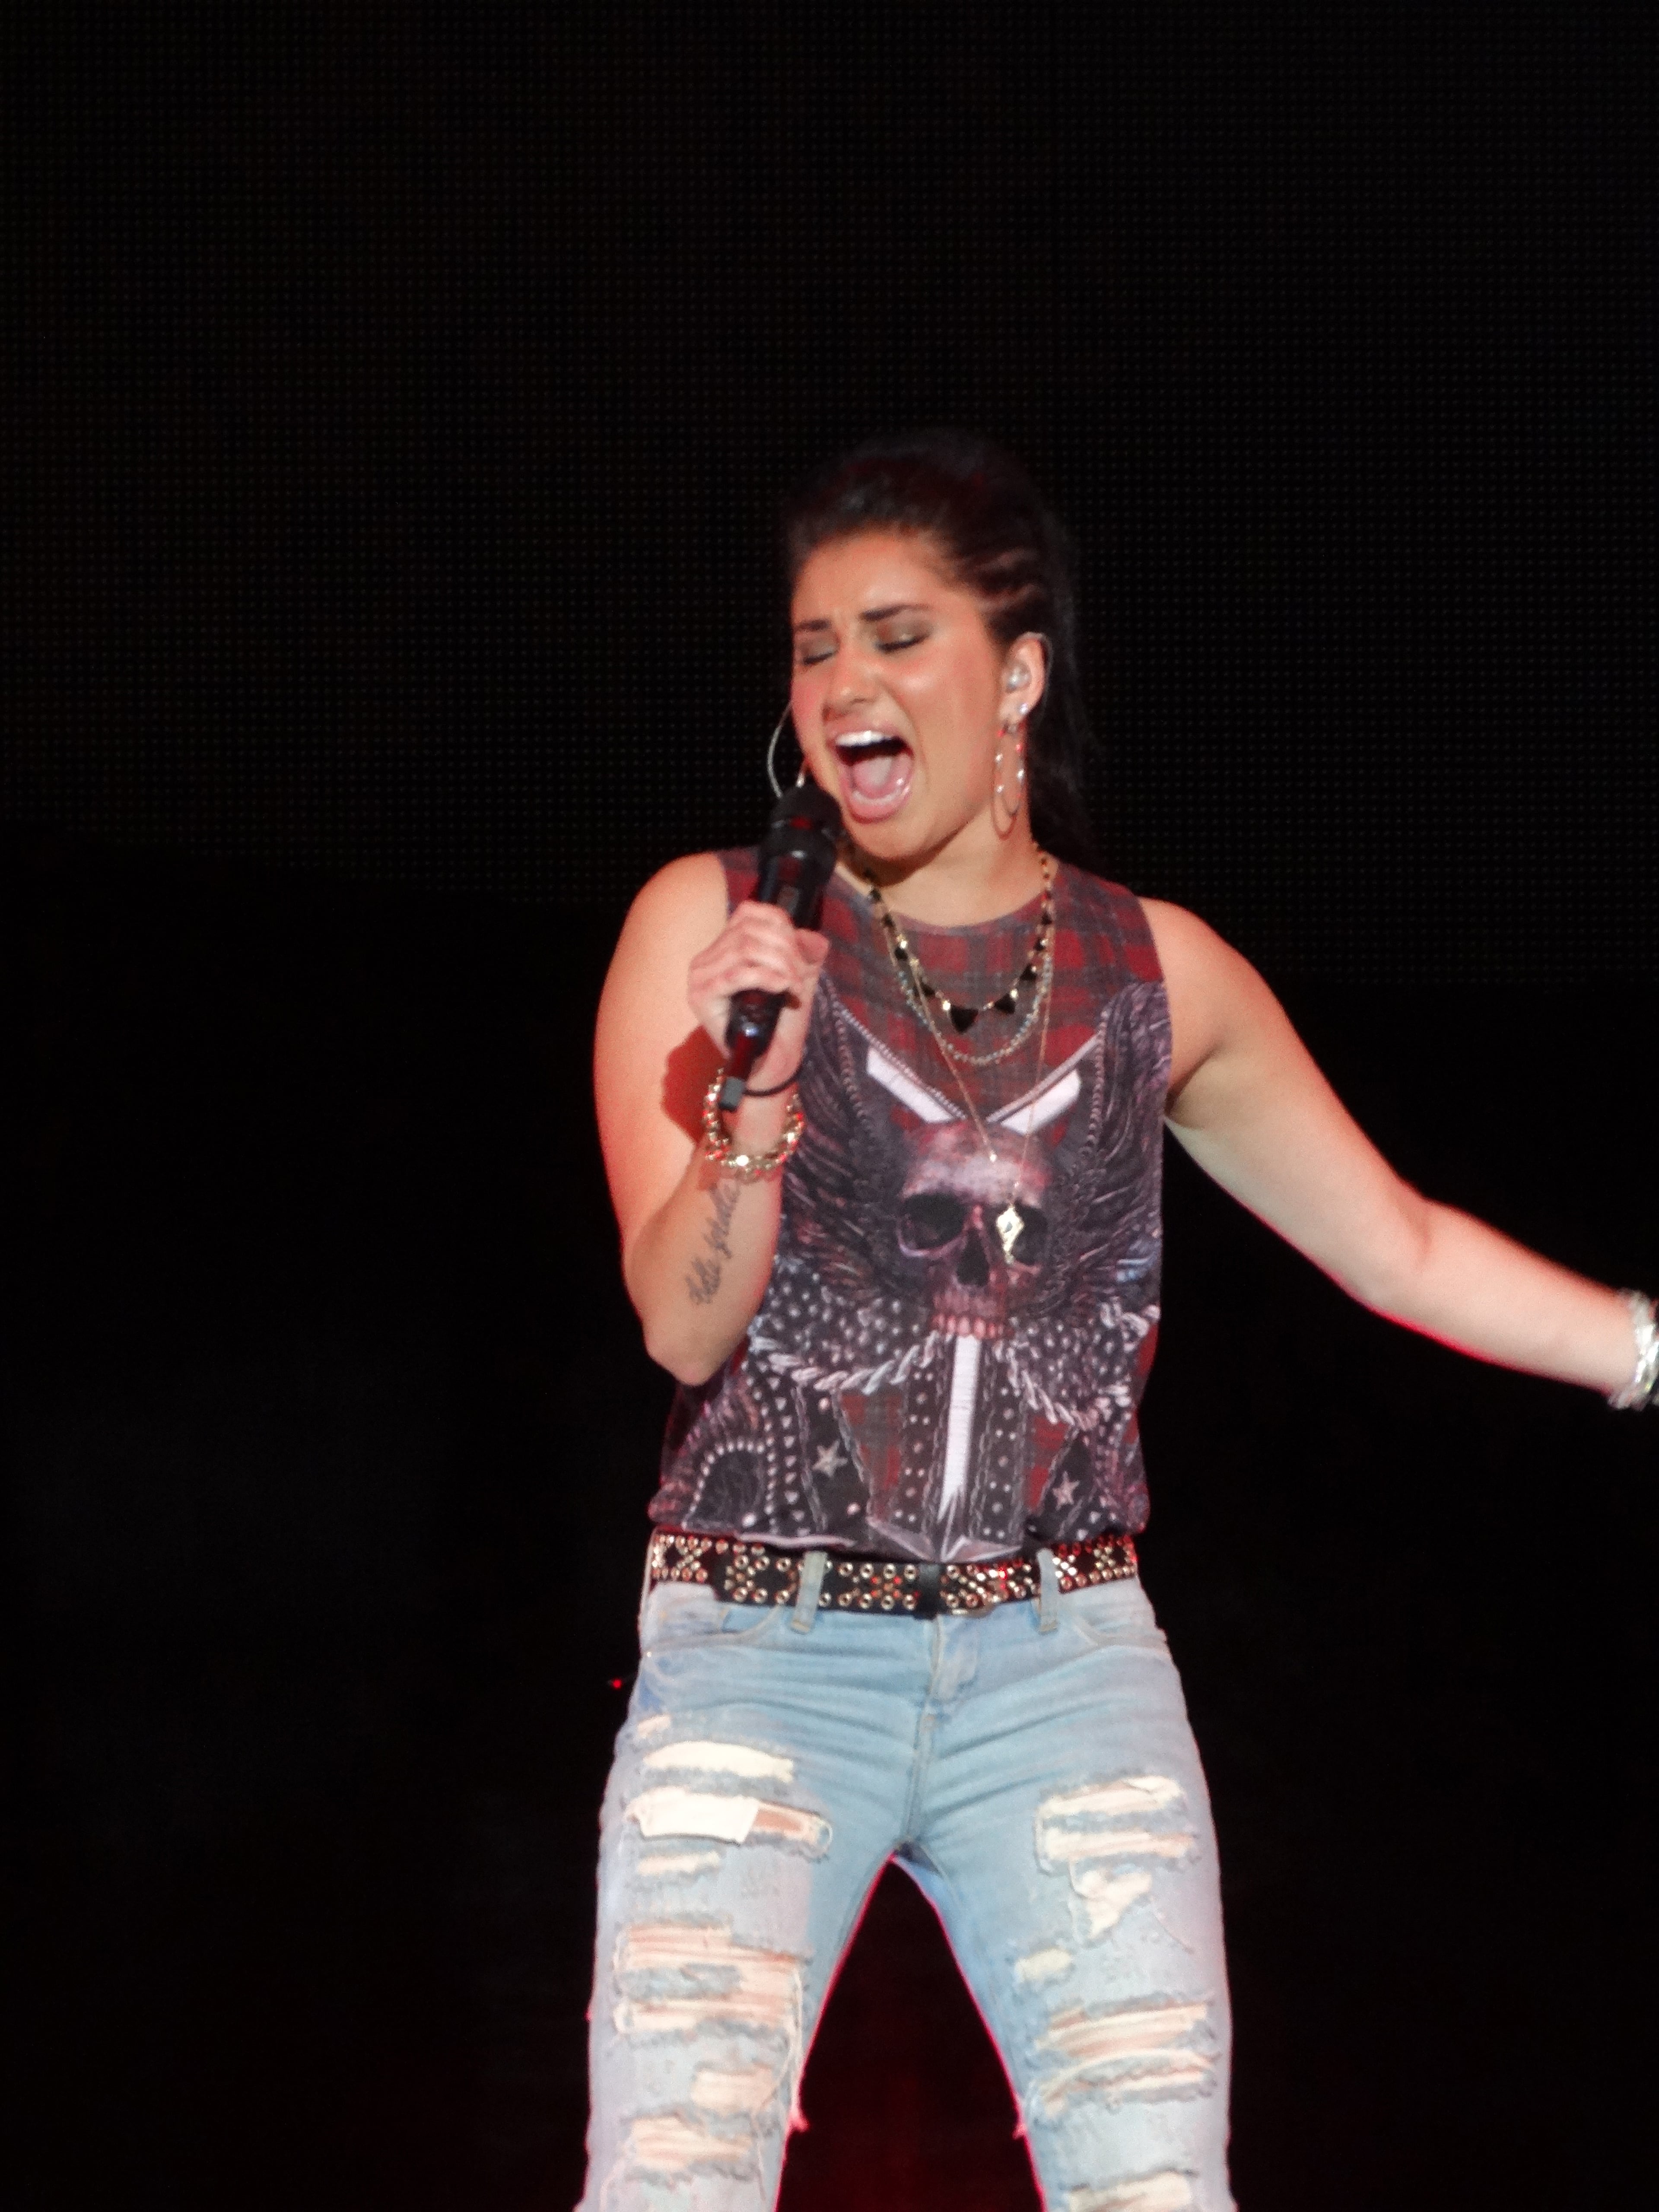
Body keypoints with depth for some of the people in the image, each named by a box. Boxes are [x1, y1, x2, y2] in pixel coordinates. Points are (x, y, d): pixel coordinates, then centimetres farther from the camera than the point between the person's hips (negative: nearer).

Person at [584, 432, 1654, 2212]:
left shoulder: (1159, 975, 8)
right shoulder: (711, 924, 2)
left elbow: (1403, 1248, 18)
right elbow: (682, 1323, -3)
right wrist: (758, 1095, -20)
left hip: (1065, 1662, 2)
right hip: (766, 1646, -2)